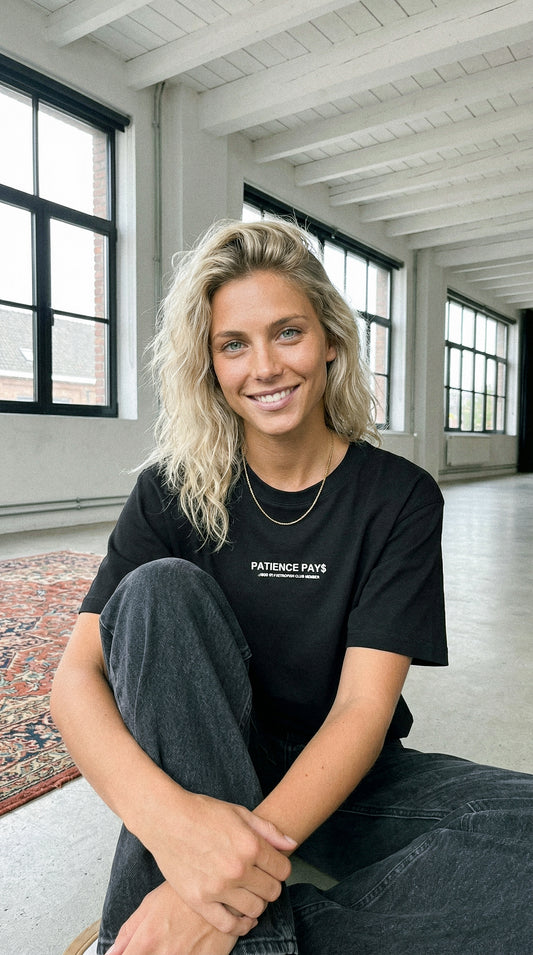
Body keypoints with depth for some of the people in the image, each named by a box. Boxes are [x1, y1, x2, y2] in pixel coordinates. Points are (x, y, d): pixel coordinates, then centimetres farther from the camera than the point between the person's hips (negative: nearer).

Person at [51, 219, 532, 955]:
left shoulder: (400, 497, -11)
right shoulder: (172, 493, -8)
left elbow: (364, 706, -18)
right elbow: (77, 675, -17)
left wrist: (245, 854, -33)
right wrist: (166, 813, -37)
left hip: (342, 778, 1)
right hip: (202, 765, 1)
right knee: (161, 591, -26)